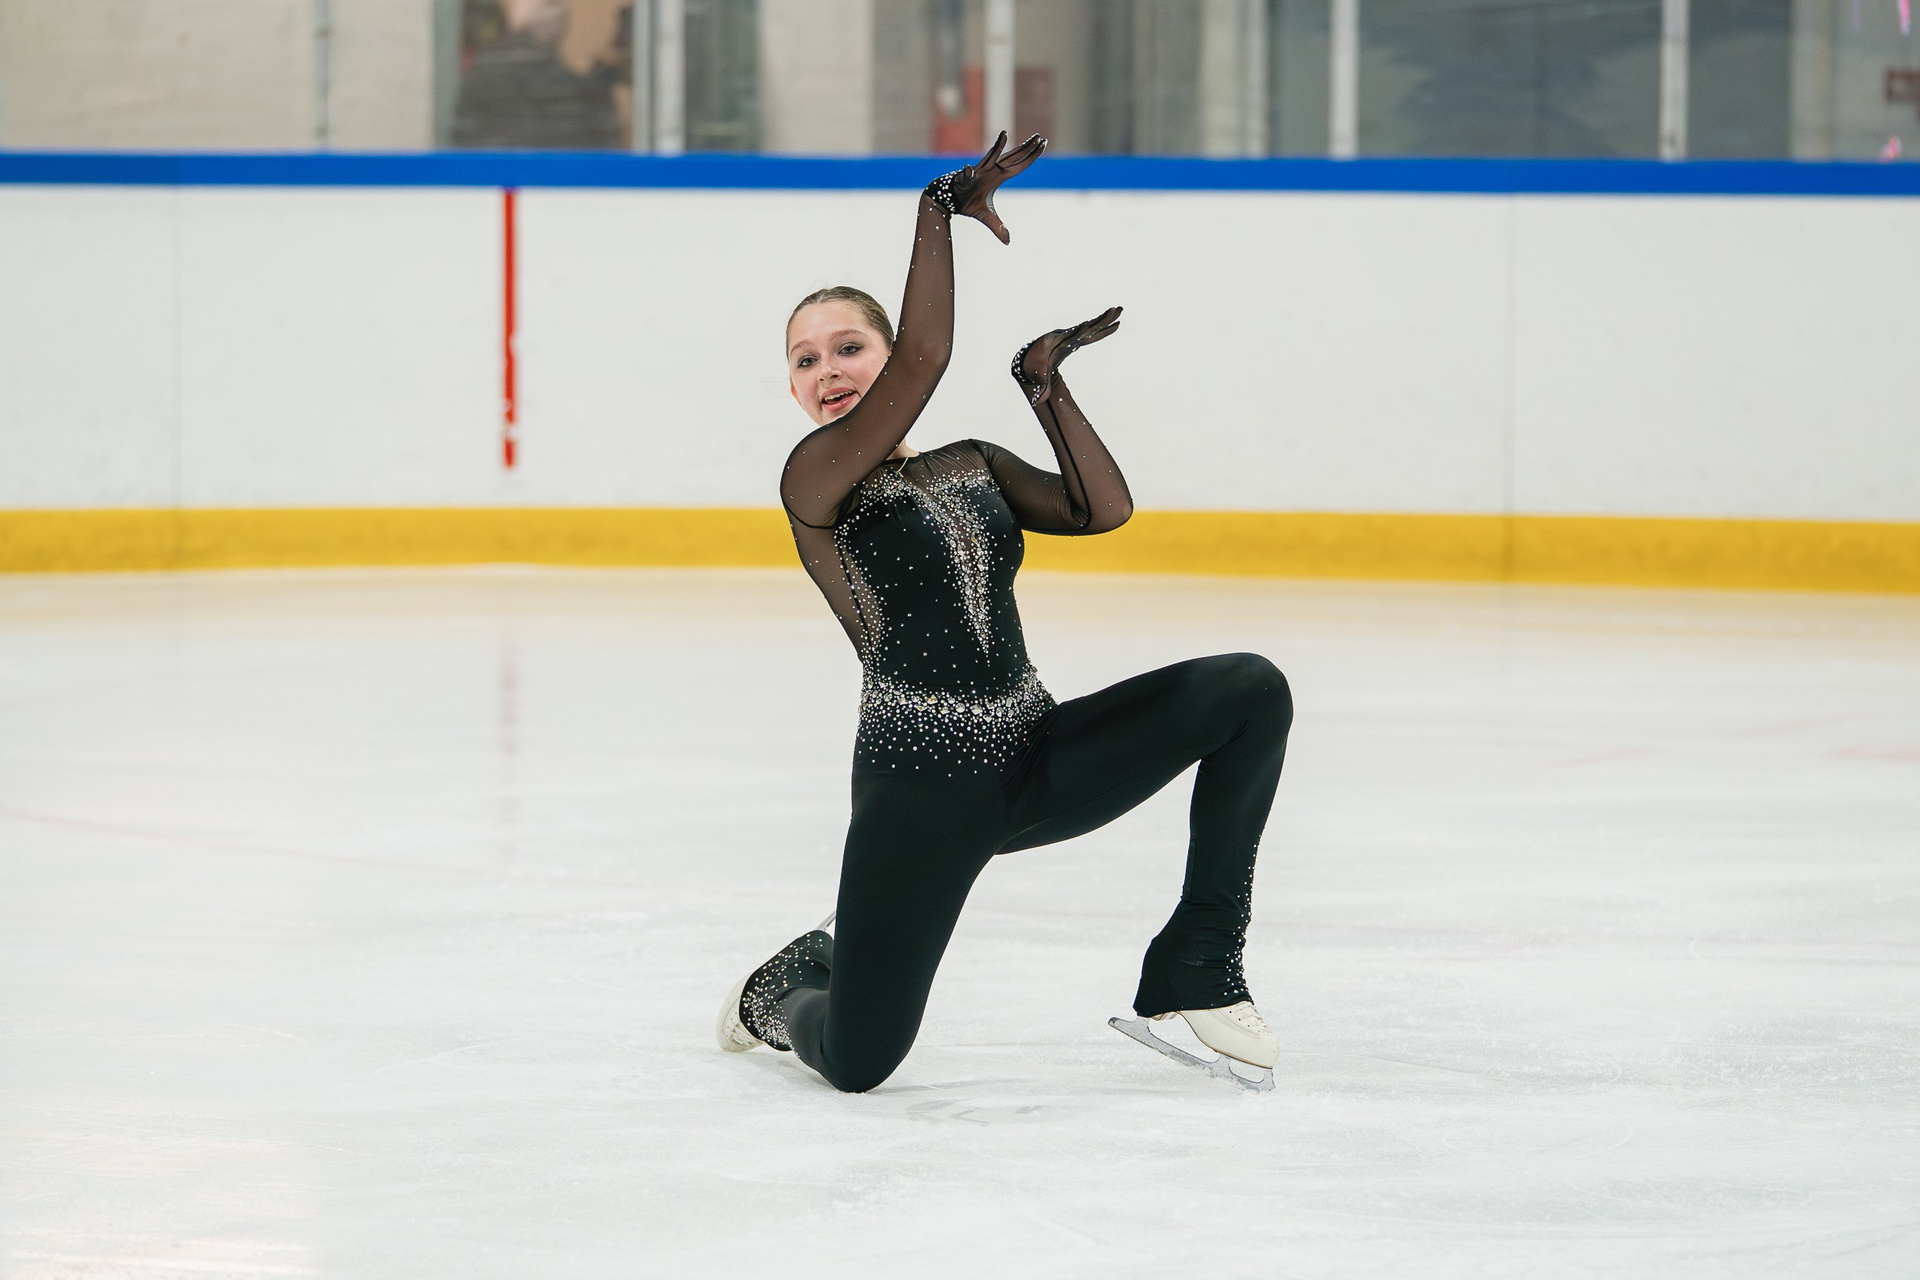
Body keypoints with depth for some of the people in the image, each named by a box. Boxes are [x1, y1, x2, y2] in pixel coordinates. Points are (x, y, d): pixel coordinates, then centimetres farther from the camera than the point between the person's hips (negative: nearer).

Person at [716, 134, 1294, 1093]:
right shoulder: (814, 481, -6)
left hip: (1036, 759, 5)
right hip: (920, 787, -5)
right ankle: (788, 990, 29)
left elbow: (1104, 510, 2)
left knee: (1249, 691, -15)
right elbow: (923, 363, -21)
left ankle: (1194, 970, -7)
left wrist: (1045, 388, 1)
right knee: (856, 1066, -13)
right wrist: (939, 215, -24)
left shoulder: (972, 468, 14)